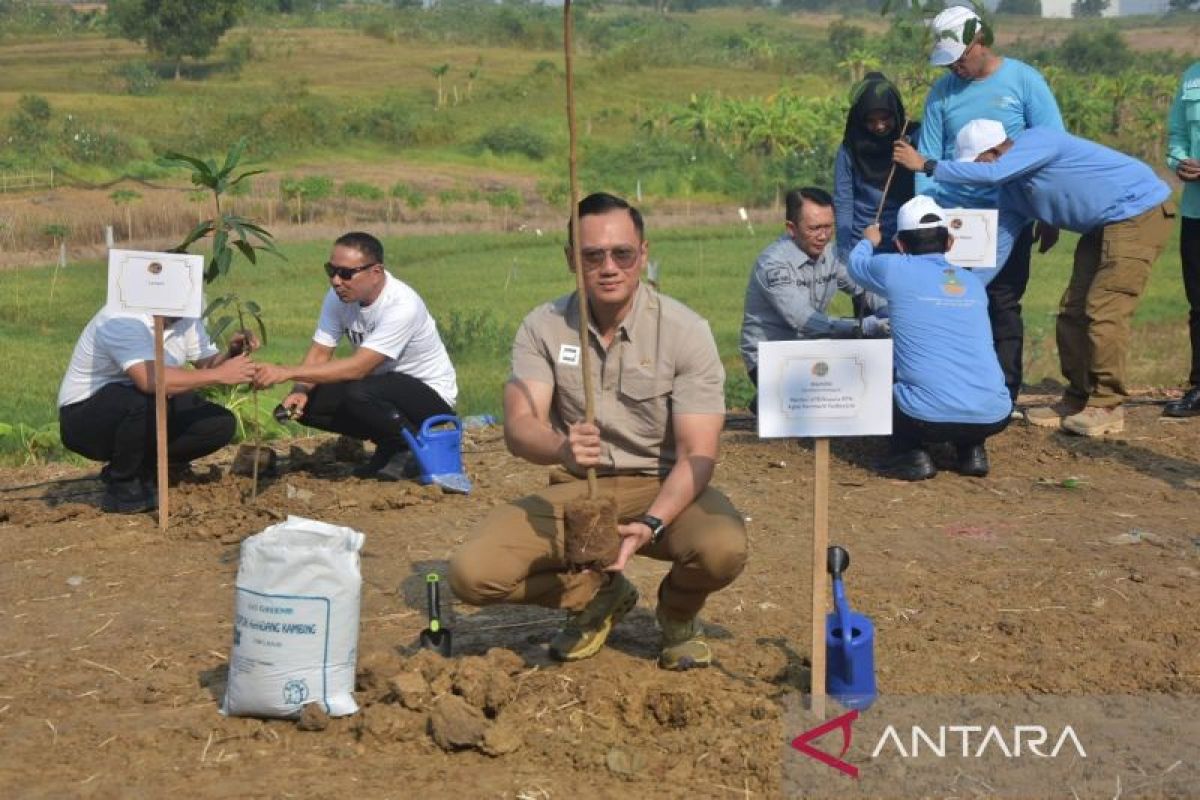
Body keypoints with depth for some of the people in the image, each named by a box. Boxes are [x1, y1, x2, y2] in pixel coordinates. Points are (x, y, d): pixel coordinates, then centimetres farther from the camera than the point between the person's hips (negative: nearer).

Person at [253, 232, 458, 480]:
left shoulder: (402, 306, -30)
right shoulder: (338, 297, -7)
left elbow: (357, 368, -35)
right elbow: (319, 354, -5)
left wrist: (287, 372, -38)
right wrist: (300, 391, -26)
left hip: (431, 395, -8)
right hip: (384, 387, 8)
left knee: (359, 393, -35)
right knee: (305, 404, -10)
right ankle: (391, 445, 7)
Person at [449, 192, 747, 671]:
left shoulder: (685, 331, -11)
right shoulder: (543, 327, -4)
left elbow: (697, 454, -15)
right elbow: (519, 428, -16)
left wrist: (650, 524, -33)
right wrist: (561, 448, -41)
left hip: (664, 487, -1)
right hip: (577, 489, 2)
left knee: (723, 550, -35)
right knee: (472, 573, -21)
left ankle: (678, 613, 5)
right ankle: (599, 596, 9)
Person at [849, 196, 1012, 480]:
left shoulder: (895, 269, 3)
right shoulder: (974, 282, 16)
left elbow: (856, 264, 25)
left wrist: (868, 242, 47)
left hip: (930, 419, -4)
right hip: (994, 418, 4)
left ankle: (910, 454, 9)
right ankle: (971, 450, 20)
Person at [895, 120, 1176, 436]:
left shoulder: (1036, 141, -21)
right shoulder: (1013, 183, 6)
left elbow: (990, 174, -34)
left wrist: (927, 165, -27)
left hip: (1140, 212, -10)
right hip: (1105, 224, 10)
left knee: (1104, 311, -14)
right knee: (1073, 310, 7)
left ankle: (1106, 407, -6)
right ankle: (1078, 399, 15)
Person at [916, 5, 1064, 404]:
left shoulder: (1024, 80, -3)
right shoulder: (942, 91, 4)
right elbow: (928, 158, 4)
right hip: (951, 216, 2)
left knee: (1002, 304, 1)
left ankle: (1005, 394, 10)